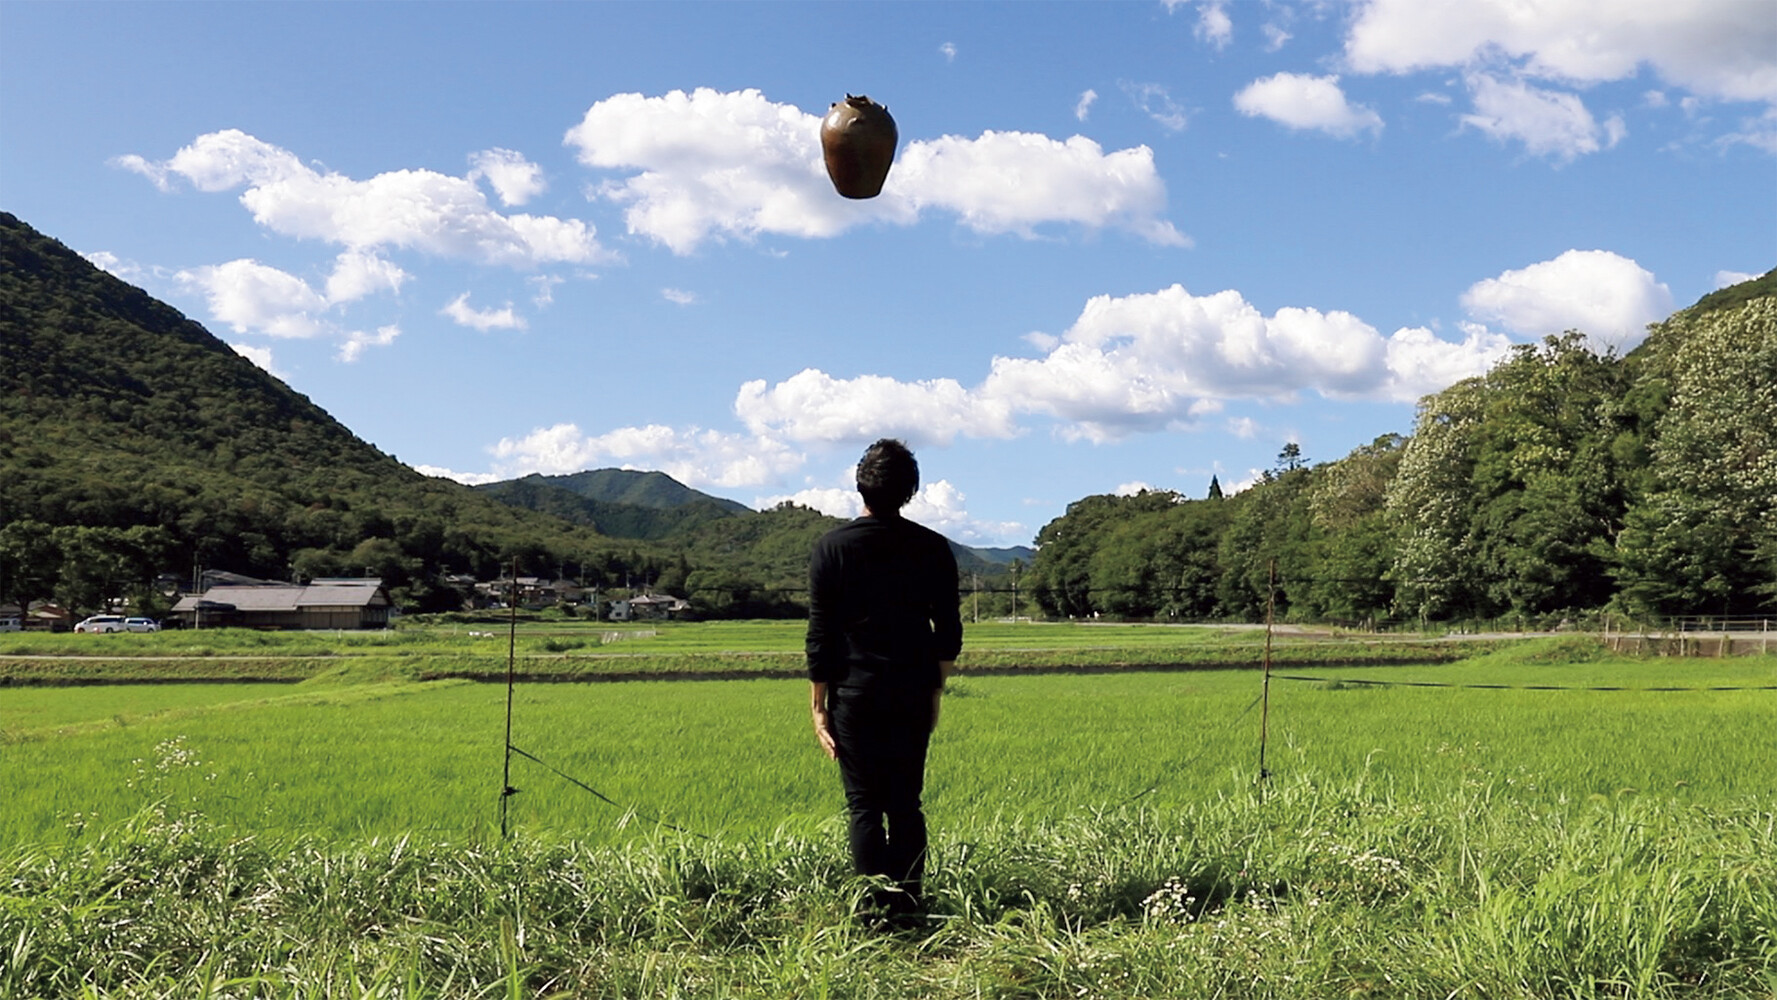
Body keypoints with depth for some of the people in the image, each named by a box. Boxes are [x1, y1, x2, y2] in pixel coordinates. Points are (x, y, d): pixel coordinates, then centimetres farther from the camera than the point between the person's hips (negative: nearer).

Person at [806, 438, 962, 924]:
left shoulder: (833, 547, -5)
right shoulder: (933, 548, 2)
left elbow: (820, 636, -5)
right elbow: (949, 633, 7)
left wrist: (818, 706, 1)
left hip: (855, 695, -2)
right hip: (913, 695, 3)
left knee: (864, 805, 3)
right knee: (906, 803, 11)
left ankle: (876, 908, 1)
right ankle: (908, 903, 12)